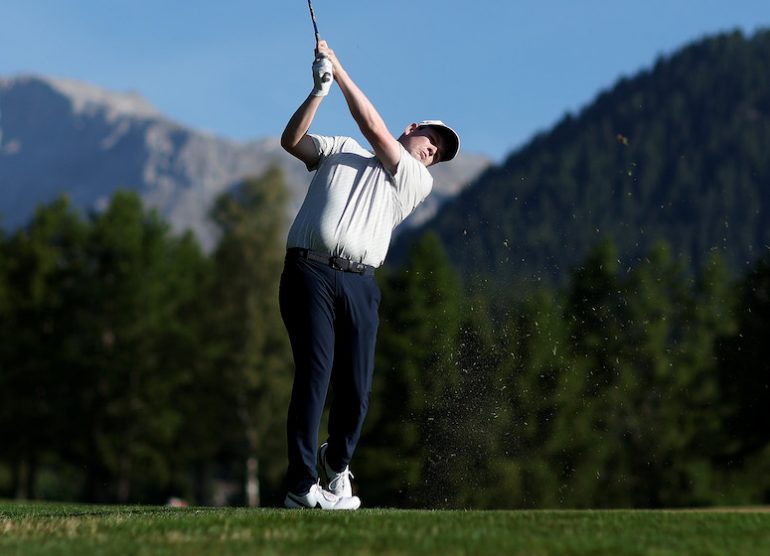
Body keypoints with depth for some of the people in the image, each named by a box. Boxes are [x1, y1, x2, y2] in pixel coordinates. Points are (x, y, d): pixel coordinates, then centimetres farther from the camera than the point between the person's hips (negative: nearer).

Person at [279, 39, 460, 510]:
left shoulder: (417, 180, 19)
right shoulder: (341, 150, 25)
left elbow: (374, 128, 8)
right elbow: (291, 141, 11)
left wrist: (340, 71, 8)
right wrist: (320, 92, 0)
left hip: (360, 283, 2)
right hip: (310, 272, -1)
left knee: (357, 387, -4)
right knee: (315, 372, -14)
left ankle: (338, 464, 25)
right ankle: (302, 486, -15)